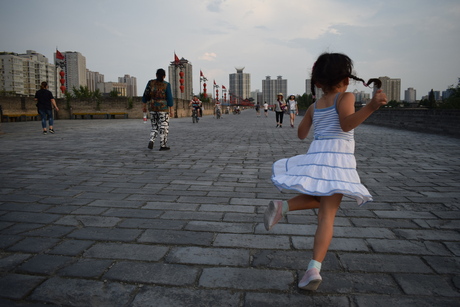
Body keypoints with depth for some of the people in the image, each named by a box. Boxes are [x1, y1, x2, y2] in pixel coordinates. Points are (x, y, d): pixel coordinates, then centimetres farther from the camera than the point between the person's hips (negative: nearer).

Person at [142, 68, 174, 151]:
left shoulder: (151, 82, 1)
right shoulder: (166, 84, -8)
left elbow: (146, 95, 3)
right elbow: (169, 98, -11)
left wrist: (144, 106, 11)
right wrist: (171, 110, -8)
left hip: (152, 107, 4)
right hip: (163, 108, -4)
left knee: (155, 127, 15)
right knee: (164, 127, 5)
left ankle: (151, 141, -6)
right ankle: (163, 146, 5)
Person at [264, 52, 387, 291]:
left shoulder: (314, 106, 17)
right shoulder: (346, 97, 2)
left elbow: (301, 134, 26)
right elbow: (346, 124, -16)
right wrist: (371, 107, -25)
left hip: (315, 155, 5)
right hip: (338, 159, -4)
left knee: (317, 198, 29)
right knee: (327, 215, -5)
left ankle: (282, 206, 3)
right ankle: (314, 268, -14)